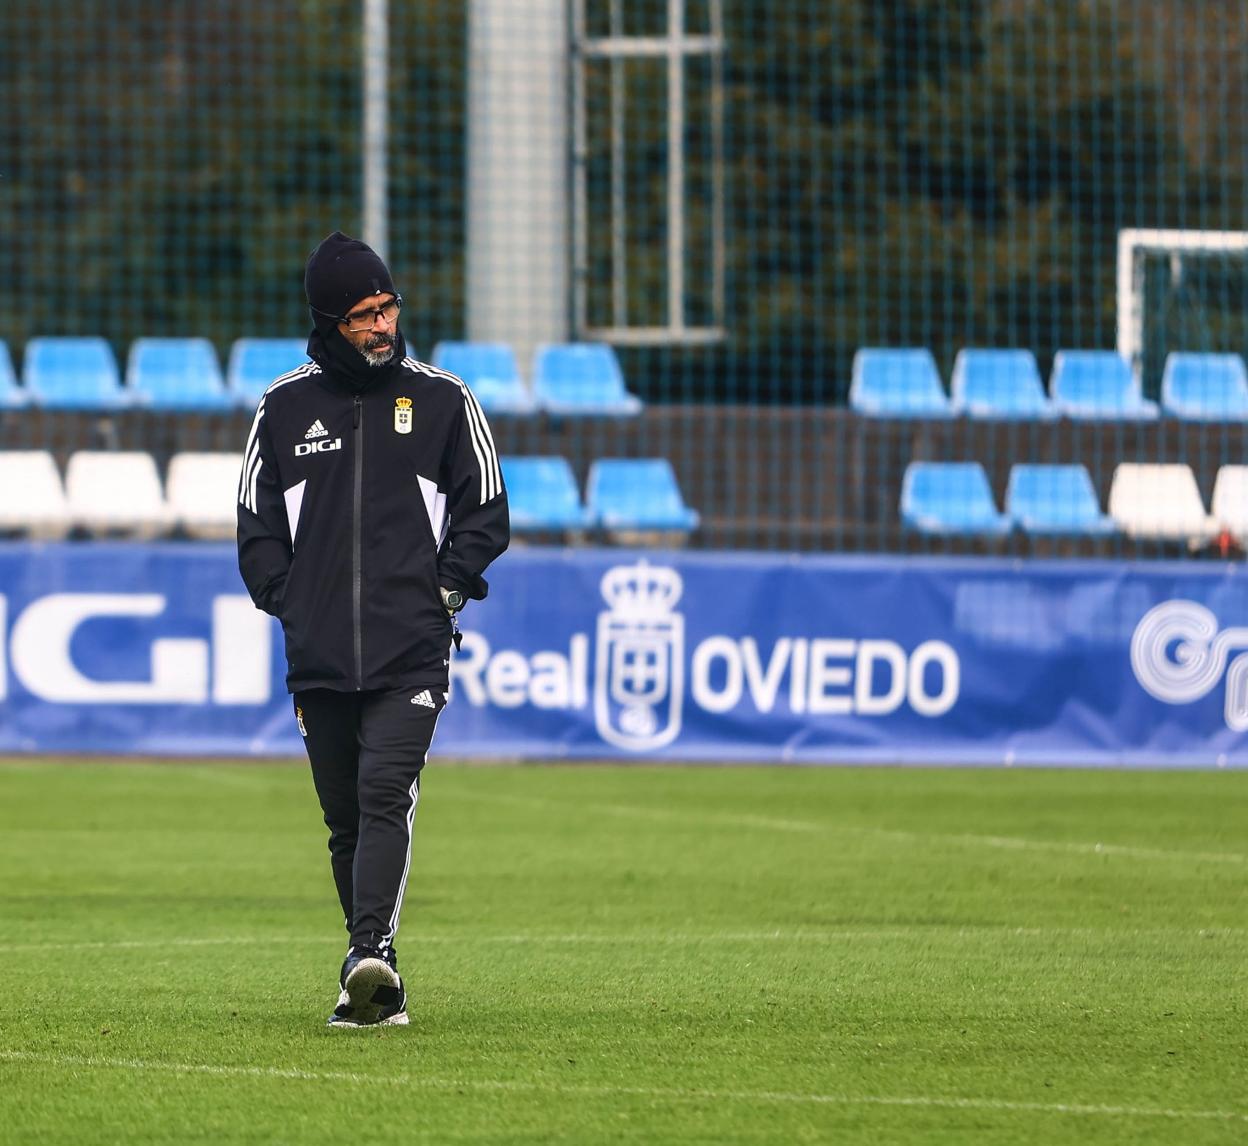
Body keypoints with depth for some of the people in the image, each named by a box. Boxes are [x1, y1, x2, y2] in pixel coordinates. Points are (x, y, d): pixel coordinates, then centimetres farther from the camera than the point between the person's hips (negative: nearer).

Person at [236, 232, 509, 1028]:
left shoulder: (443, 400, 6)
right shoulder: (285, 408, 9)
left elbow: (484, 511, 11)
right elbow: (257, 521, 15)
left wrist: (446, 589, -1)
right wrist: (286, 599, 3)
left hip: (411, 654, -2)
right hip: (319, 658, 3)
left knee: (387, 797, -19)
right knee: (346, 821, 5)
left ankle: (371, 954, -29)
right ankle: (379, 983, 12)